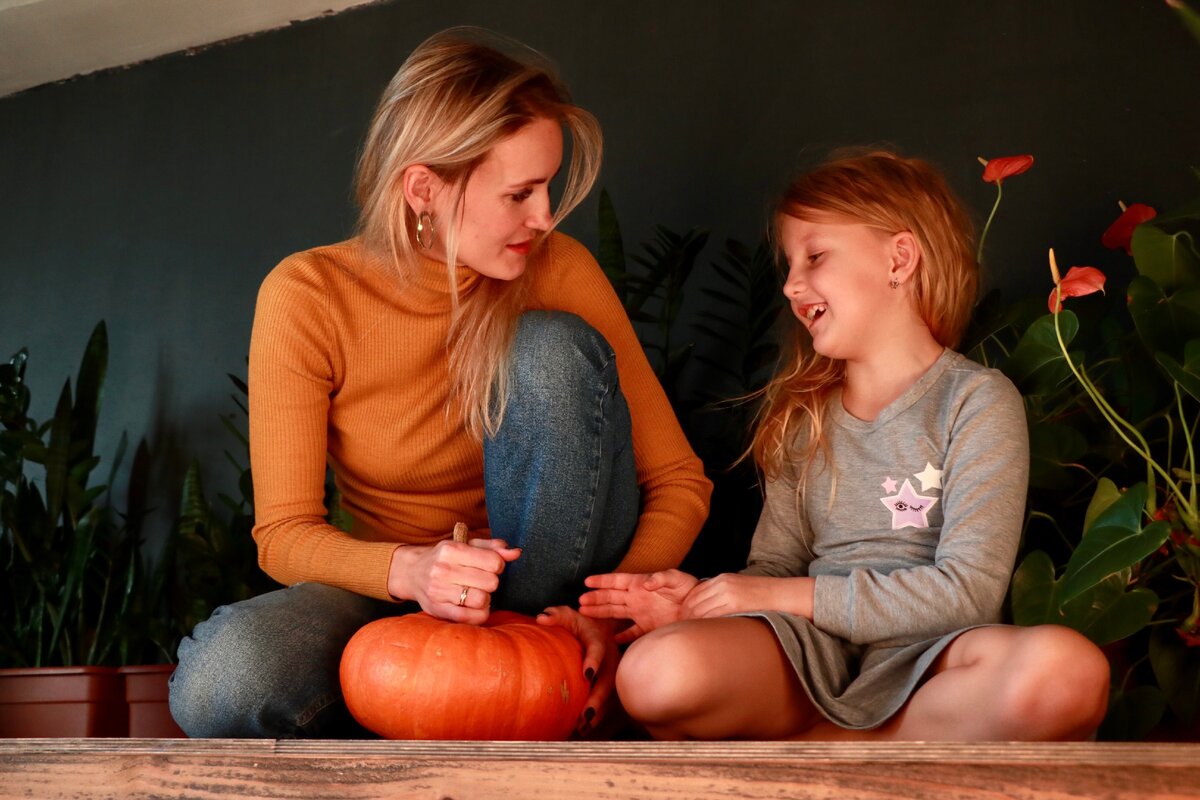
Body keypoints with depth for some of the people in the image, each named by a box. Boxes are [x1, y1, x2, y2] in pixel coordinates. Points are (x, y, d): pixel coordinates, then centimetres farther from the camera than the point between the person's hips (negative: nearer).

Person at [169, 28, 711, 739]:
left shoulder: (557, 270, -10)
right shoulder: (307, 296, -13)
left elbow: (679, 479, -7)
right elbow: (283, 534, -13)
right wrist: (410, 570, -34)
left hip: (554, 589, 1)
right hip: (391, 592, -1)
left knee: (554, 347, -24)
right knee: (222, 678, -32)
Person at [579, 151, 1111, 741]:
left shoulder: (976, 400, 1)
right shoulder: (803, 413, 16)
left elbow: (967, 590, -9)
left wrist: (786, 596, -10)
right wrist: (702, 601, -6)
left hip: (926, 653, -2)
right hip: (815, 648, 3)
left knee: (1068, 669, -37)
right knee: (655, 671, -30)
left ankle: (814, 746, -18)